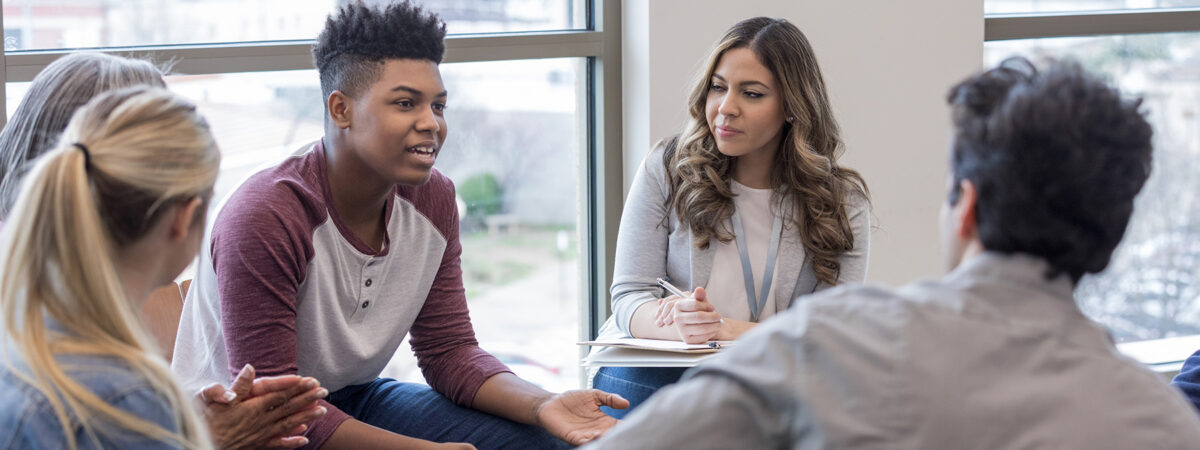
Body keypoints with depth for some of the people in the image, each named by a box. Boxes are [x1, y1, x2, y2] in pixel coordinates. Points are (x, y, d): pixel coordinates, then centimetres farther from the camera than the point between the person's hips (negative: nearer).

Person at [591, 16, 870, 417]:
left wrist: (725, 329, -20)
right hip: (650, 377, 0)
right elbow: (630, 297, 1)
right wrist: (682, 326, -24)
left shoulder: (843, 202, 4)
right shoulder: (666, 169, 5)